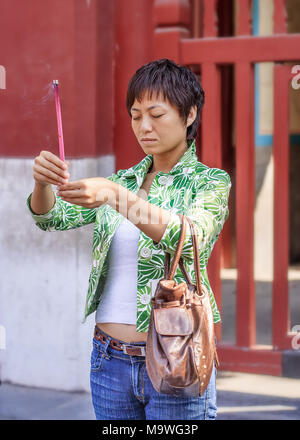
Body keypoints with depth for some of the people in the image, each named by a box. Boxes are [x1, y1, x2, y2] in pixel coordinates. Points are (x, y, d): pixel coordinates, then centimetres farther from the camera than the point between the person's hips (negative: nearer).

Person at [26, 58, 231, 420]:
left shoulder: (209, 182, -1)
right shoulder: (122, 181, 14)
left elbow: (191, 237, -21)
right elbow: (53, 217, 2)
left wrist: (115, 196, -32)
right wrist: (43, 183, -21)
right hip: (110, 359, 5)